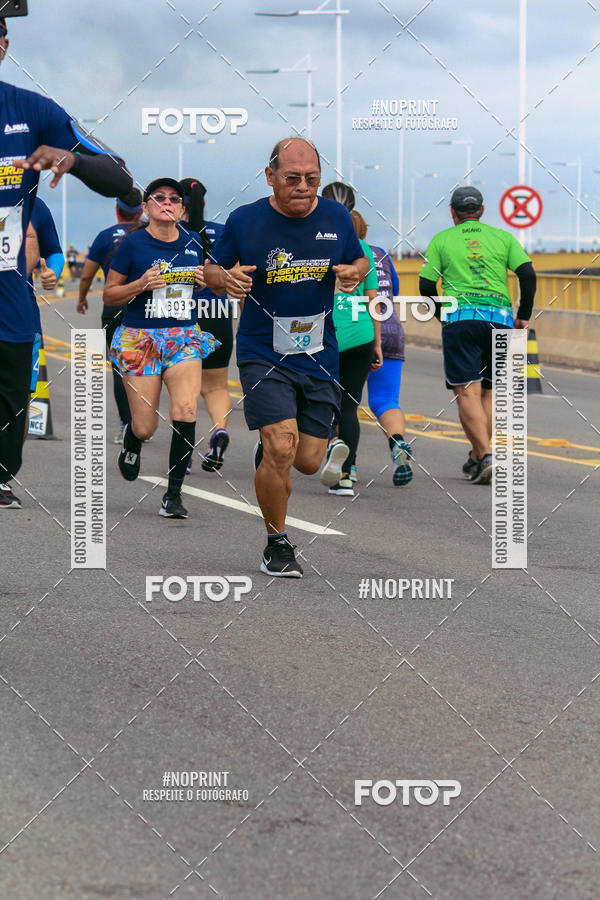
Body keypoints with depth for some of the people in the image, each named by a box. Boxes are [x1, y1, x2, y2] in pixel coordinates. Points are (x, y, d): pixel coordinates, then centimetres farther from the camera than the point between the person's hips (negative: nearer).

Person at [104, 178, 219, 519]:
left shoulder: (194, 242, 7)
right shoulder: (133, 243, -3)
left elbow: (206, 280, 24)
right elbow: (109, 295, 1)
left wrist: (205, 281, 0)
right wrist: (141, 284, -15)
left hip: (185, 337, 2)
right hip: (140, 338, -2)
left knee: (185, 411, -18)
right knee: (145, 427, -1)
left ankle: (174, 494, -8)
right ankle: (132, 441, 39)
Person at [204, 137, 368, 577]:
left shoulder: (337, 218, 1)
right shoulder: (244, 221, -7)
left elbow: (360, 261, 16)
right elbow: (211, 270, 5)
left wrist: (355, 273, -8)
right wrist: (226, 279, -19)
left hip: (319, 355, 3)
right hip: (263, 354, -3)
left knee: (308, 461, 4)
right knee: (282, 449, -18)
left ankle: (268, 449, 42)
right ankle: (277, 545, 3)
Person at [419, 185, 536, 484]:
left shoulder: (441, 240, 10)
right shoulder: (503, 237, 14)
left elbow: (426, 286, 5)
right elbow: (527, 274, 2)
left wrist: (441, 314, 21)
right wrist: (523, 316, 11)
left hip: (460, 318, -2)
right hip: (499, 319, 2)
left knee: (467, 392, -7)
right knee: (489, 391, 15)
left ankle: (485, 456, -23)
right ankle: (476, 458, 12)